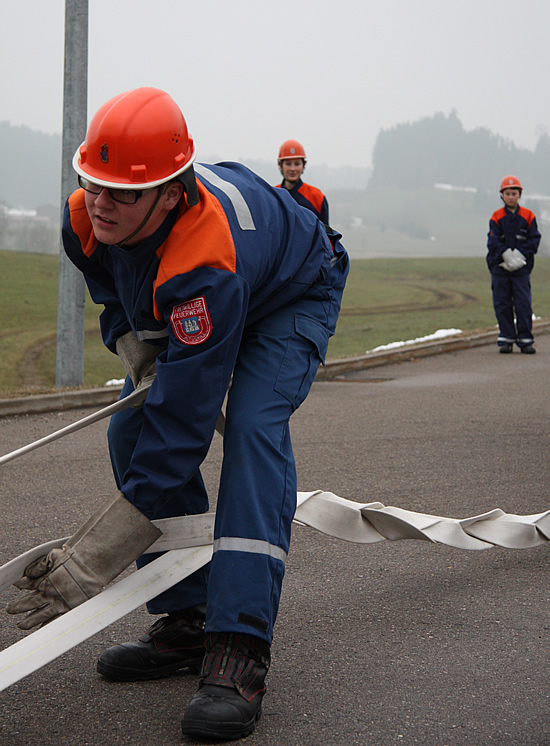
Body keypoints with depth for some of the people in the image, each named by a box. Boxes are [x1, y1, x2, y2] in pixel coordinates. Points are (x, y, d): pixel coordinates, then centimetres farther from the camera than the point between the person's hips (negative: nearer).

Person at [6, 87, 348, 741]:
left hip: (293, 299, -7)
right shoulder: (87, 218, -25)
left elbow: (181, 432, -47)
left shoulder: (204, 264, -47)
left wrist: (85, 568, -46)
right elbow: (114, 295, 3)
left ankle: (239, 651, -33)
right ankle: (187, 621, 1)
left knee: (252, 426, -30)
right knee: (132, 432, -7)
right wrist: (140, 357, -20)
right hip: (174, 310, 7)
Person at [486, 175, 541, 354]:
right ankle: (506, 339, 9)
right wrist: (506, 256, -17)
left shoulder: (528, 216, 6)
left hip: (522, 268, 0)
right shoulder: (496, 218, 4)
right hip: (500, 267, 0)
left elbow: (534, 240, 1)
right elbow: (493, 242, -3)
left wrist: (519, 254, -14)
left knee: (523, 304, -4)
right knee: (502, 305, 2)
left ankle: (525, 339, 3)